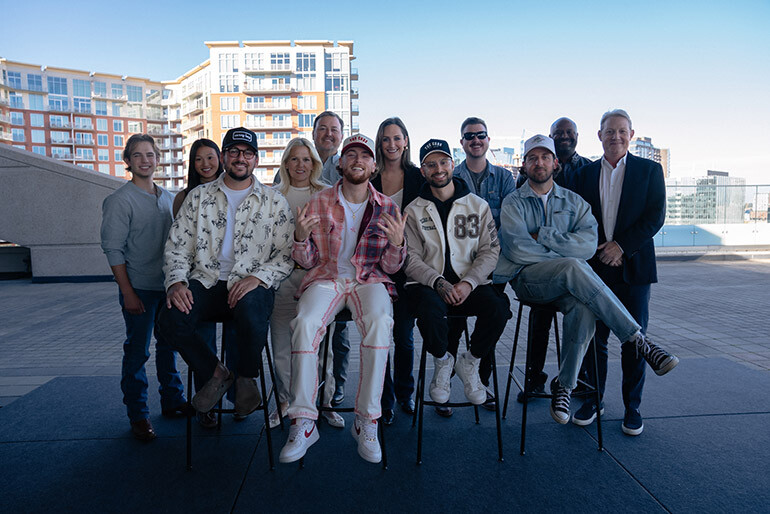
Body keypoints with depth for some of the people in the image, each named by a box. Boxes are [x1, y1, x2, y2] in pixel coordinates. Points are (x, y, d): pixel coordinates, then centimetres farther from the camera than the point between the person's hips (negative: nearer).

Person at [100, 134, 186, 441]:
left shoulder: (168, 198, 11)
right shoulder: (120, 200, -6)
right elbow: (113, 249, -10)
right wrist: (127, 292, -14)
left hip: (168, 286, 6)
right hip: (140, 288, -5)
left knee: (168, 345, 14)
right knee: (137, 352, 2)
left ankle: (173, 400, 28)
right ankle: (138, 415, 14)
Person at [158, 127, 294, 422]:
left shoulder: (273, 201, 7)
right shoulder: (199, 197, 14)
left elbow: (288, 253, 1)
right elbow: (177, 245, 11)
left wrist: (257, 277, -16)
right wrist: (176, 281, -8)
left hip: (251, 285, -2)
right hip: (206, 282, 3)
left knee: (251, 317, -35)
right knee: (171, 320, -26)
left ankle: (246, 378, 0)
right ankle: (216, 374, 4)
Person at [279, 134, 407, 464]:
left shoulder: (387, 208, 7)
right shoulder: (319, 203, 7)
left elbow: (390, 267, 5)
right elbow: (307, 261, 7)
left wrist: (398, 244, -16)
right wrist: (300, 237, -14)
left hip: (369, 279, 0)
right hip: (326, 278, 1)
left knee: (379, 322, -34)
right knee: (304, 323, -31)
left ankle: (366, 421, -23)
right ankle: (303, 423, -20)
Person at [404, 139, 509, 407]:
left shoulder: (478, 206, 11)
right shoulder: (413, 211, 9)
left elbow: (490, 251, 3)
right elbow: (410, 259, 0)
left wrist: (468, 283, -14)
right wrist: (438, 283, -18)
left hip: (470, 284, 2)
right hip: (427, 284, -1)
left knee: (498, 307, -28)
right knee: (429, 309, -35)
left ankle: (470, 362, 2)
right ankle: (442, 360, -1)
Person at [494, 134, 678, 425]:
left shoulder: (573, 202, 15)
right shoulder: (513, 204, 7)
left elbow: (588, 244, -3)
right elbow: (517, 249, -10)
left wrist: (543, 236, -9)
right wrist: (564, 257, -8)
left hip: (568, 281, 3)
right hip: (527, 278, -3)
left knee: (583, 309, -33)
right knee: (573, 267, -35)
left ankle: (564, 385, -17)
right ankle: (636, 340, -29)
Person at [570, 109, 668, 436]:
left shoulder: (650, 170, 6)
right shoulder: (586, 173, 11)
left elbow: (655, 216, -3)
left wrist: (622, 246, -12)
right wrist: (596, 250, -5)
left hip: (632, 266, -1)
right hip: (596, 267, 2)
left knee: (633, 340, 3)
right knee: (594, 338, 6)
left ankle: (632, 408, 17)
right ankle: (593, 400, 21)